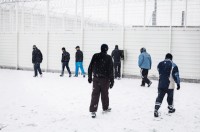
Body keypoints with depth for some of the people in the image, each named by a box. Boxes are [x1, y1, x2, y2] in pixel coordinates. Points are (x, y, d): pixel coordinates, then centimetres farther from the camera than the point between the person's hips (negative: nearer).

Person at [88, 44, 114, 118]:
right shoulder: (108, 58, -9)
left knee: (95, 94, 3)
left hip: (96, 79, 2)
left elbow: (90, 67, 3)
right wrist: (112, 81, -4)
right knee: (104, 94, 14)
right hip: (105, 79, -2)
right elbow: (111, 70, -10)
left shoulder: (95, 56, -1)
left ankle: (93, 110, -3)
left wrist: (90, 77, 13)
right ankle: (105, 108, 32)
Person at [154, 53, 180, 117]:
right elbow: (176, 75, -8)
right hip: (170, 85, -3)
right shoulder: (173, 65, -8)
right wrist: (178, 83, 0)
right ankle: (171, 108, 32)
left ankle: (156, 109, -10)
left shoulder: (160, 64, 5)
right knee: (170, 97, 15)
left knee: (159, 97, 4)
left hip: (161, 84, 3)